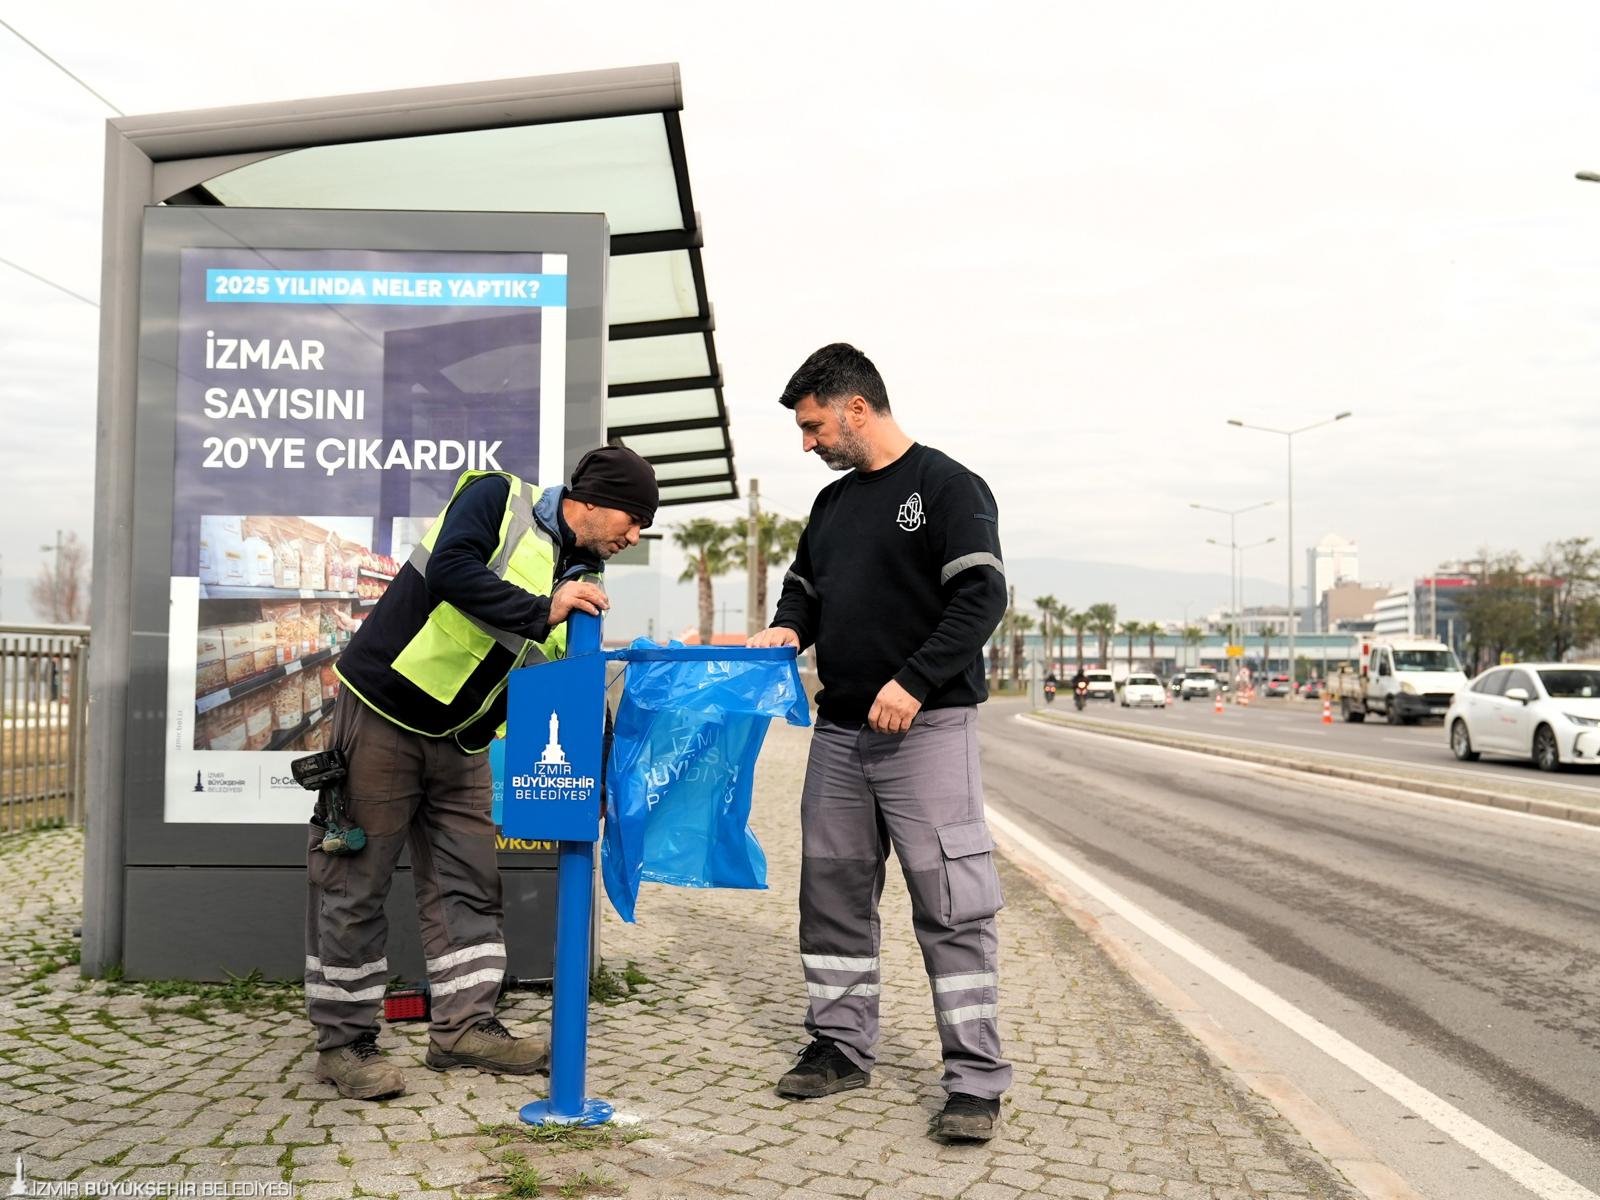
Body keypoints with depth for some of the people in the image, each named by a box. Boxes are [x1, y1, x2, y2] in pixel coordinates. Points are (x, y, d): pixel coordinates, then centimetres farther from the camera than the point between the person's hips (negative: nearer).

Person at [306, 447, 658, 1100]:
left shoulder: (579, 579, 9)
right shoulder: (498, 497, -11)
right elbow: (451, 571, -29)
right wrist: (541, 612, -27)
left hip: (460, 741, 8)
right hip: (384, 710, -7)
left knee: (469, 880, 9)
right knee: (356, 881, 1)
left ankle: (464, 1025, 20)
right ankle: (343, 1041, 12)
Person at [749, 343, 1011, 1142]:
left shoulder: (948, 486, -5)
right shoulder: (832, 504, 17)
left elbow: (981, 596, -13)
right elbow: (805, 587, 25)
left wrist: (914, 683, -21)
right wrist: (787, 630, 2)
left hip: (927, 728, -7)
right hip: (839, 730, 7)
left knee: (951, 903, -7)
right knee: (832, 892, 11)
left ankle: (975, 1077, 0)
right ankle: (840, 1045, 23)